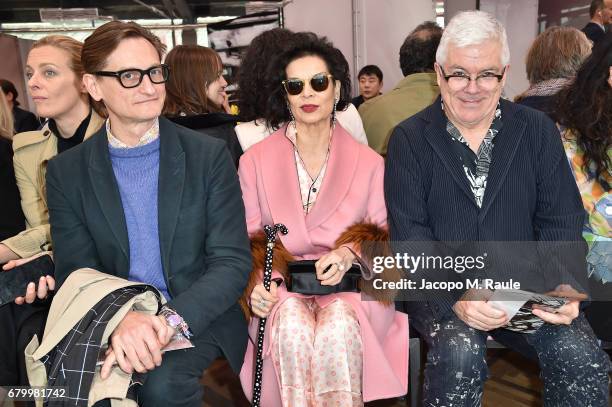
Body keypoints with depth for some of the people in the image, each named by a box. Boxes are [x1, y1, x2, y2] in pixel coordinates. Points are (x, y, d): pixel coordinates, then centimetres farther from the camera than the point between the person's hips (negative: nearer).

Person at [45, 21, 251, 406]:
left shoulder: (210, 155, -4)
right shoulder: (66, 172, 2)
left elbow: (233, 261, -7)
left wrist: (170, 320, -23)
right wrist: (120, 320, -24)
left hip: (197, 321, 0)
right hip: (109, 325, 1)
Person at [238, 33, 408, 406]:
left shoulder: (370, 163, 8)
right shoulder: (255, 161, 8)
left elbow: (384, 237, 8)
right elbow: (247, 239, 7)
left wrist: (351, 253, -14)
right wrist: (255, 284, -13)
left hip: (351, 285, 0)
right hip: (283, 289, 0)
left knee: (337, 327, -33)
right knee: (293, 325, -33)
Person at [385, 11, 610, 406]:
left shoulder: (538, 130, 6)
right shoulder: (409, 139, -1)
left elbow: (561, 222, 3)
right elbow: (409, 235, -8)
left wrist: (566, 286, -17)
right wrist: (457, 296, -24)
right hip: (440, 286, -2)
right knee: (460, 353, -30)